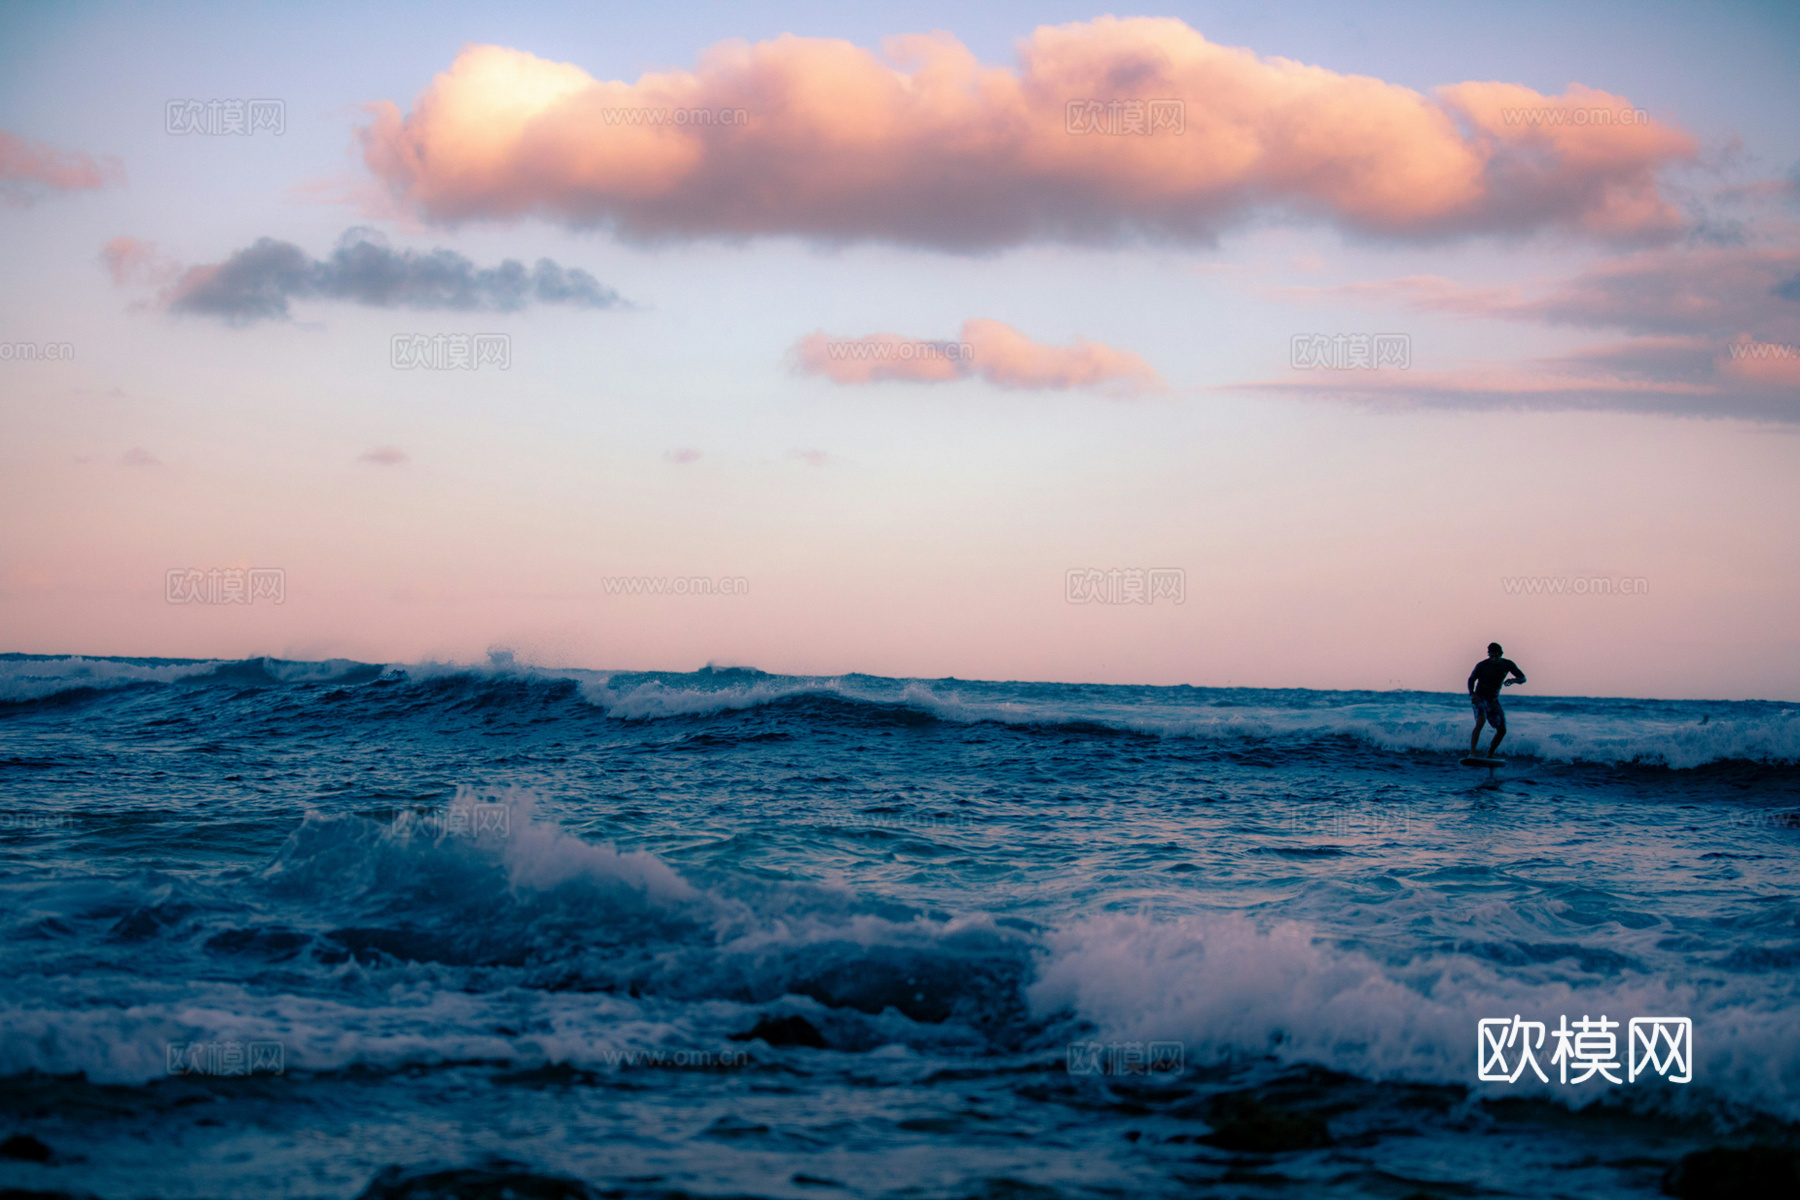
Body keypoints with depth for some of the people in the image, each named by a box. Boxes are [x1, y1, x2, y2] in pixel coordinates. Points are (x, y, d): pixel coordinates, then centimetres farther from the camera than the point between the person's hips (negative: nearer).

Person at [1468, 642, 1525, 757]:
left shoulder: (1508, 665, -3)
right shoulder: (1482, 665, -13)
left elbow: (1523, 678, 0)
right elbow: (1471, 679, -2)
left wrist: (1513, 680, -24)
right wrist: (1472, 694, -21)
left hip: (1494, 700, 5)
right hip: (1480, 698, -5)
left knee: (1502, 730, 1)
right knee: (1480, 722, -29)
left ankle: (1489, 755, 18)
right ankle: (1471, 753, -37)